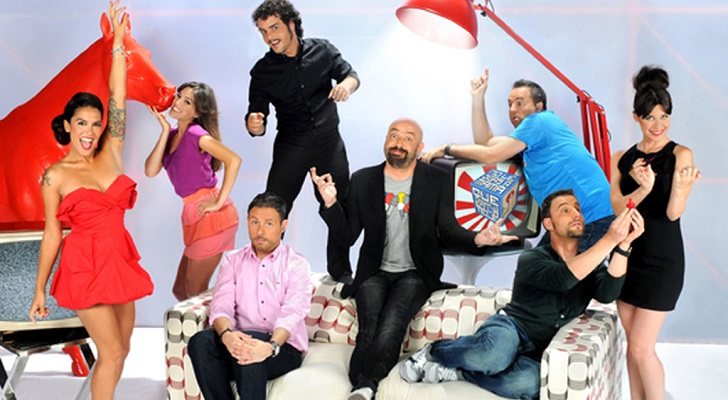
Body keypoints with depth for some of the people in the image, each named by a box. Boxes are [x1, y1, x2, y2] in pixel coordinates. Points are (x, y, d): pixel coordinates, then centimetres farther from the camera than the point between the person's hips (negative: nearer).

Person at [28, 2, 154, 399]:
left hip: (120, 260, 5)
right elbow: (52, 234, -3)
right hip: (85, 265, -5)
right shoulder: (55, 176, -5)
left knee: (119, 350, 11)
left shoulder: (110, 154, 5)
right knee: (111, 352, -6)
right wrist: (39, 290, -3)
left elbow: (118, 97, -1)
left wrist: (118, 42, -6)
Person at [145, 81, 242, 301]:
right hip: (194, 217, 9)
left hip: (211, 217, -9)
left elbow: (233, 160, -22)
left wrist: (220, 201, -18)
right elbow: (151, 171, 1)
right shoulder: (173, 136, 12)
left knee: (195, 292, 1)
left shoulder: (196, 134, -11)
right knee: (180, 289, 15)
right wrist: (165, 129, 0)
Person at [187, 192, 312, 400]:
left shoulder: (296, 265, 2)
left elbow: (291, 314, -14)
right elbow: (221, 305, -1)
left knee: (251, 353, -37)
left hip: (283, 347, -3)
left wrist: (271, 346, -36)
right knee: (200, 341, -27)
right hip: (241, 342, 3)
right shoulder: (233, 260, 13)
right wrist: (227, 334, -27)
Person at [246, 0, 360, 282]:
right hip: (291, 147, -1)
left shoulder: (322, 51, -4)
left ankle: (341, 272, 27)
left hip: (330, 142, 1)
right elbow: (257, 115, -6)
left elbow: (351, 74, 3)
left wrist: (346, 84, -22)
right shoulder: (262, 71, -7)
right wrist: (253, 126, -31)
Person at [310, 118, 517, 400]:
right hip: (374, 273, 2)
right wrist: (330, 204, -13)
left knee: (390, 327, -29)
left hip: (415, 274, -1)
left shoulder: (436, 180, 5)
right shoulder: (362, 180, 7)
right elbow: (347, 236, 5)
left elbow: (448, 230, 2)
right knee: (370, 332, -26)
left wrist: (477, 239, -20)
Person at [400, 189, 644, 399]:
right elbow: (563, 278, -23)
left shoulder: (592, 264, 13)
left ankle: (455, 371, -16)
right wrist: (610, 239, -29)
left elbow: (607, 294, -9)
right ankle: (435, 351, -12)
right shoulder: (531, 259, -2)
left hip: (537, 353, 3)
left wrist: (623, 245, -23)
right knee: (497, 351, -43)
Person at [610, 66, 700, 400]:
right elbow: (617, 207, -5)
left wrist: (680, 185, -36)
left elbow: (673, 213, -15)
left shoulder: (680, 155, -8)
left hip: (662, 260, -5)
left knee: (642, 347, -7)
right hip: (627, 255, 5)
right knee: (633, 344, 10)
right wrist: (642, 189, -24)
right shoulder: (623, 159, 6)